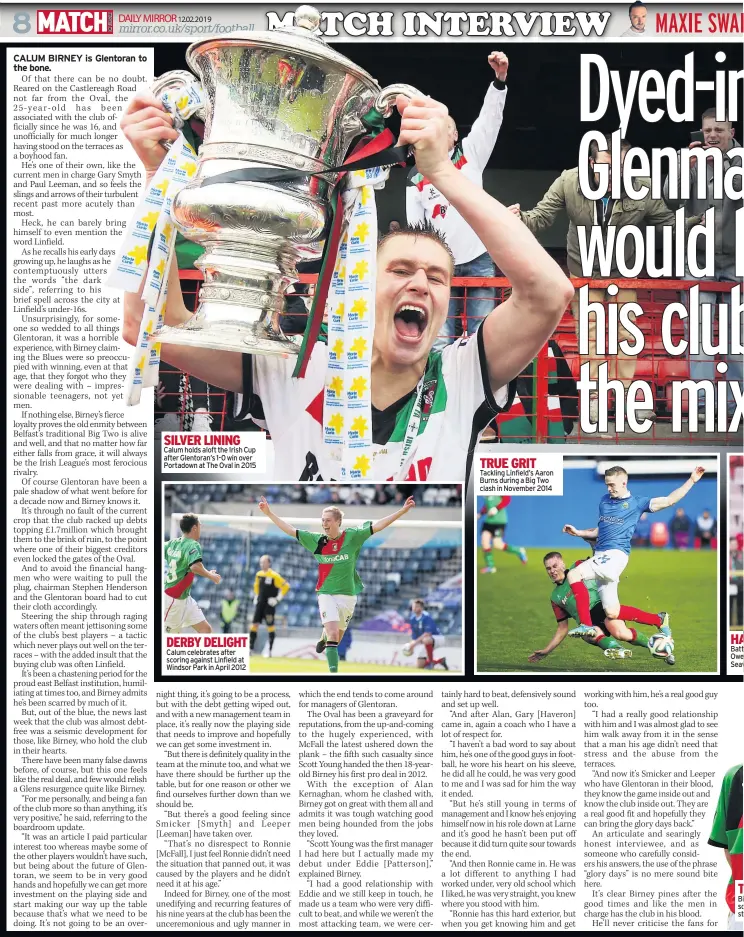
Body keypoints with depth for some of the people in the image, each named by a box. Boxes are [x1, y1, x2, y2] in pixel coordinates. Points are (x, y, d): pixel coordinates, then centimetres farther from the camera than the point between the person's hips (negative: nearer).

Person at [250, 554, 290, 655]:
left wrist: (278, 598, -12)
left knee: (270, 626, -4)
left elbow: (286, 586, -11)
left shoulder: (274, 575, -12)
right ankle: (250, 648, 3)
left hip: (270, 605, -6)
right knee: (254, 624, 0)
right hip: (260, 604, 6)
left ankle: (270, 650, 1)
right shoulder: (259, 574, 9)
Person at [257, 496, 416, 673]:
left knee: (335, 638, 14)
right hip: (326, 594, 0)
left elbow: (377, 526, -10)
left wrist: (403, 510, -18)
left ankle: (324, 637, 49)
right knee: (333, 635, -19)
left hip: (347, 596, 1)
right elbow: (290, 530, 1)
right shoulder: (317, 540, -2)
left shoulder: (352, 537, -6)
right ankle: (333, 670, -14)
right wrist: (269, 513, -3)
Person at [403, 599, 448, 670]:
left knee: (425, 640, -42)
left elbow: (428, 633, -33)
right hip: (424, 643, 7)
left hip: (437, 638, -7)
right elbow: (414, 634, 4)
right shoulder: (412, 618, -3)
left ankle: (431, 661, -22)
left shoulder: (426, 617, -24)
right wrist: (411, 645, -8)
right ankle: (440, 661, 22)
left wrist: (415, 642, -34)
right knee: (419, 665, 1)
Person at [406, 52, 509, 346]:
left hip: (479, 261, -1)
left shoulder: (471, 153, 7)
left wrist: (499, 79, -21)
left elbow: (490, 119, -6)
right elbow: (414, 228, 11)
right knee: (439, 340, -2)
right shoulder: (417, 179, 9)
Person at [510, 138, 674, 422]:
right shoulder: (568, 182, -25)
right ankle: (595, 395, 17)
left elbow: (668, 224, -11)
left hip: (623, 271, 1)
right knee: (589, 333, 6)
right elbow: (542, 216, -20)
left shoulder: (643, 189, -23)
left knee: (626, 333, 8)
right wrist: (520, 219, -40)